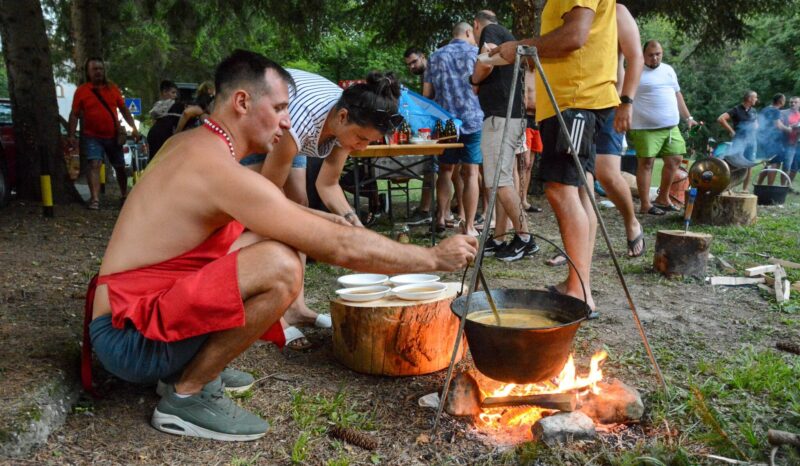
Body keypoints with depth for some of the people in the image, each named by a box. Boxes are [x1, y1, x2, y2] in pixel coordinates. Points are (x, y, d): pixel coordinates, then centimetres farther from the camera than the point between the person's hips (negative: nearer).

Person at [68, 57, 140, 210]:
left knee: (120, 167, 14)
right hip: (92, 136, -3)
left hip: (113, 136, 3)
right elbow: (74, 114, -1)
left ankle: (125, 195, 33)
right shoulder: (81, 90, -1)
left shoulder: (112, 88, 6)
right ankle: (95, 199, -22)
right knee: (94, 165, -19)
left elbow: (123, 109, 10)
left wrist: (133, 127, 1)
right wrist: (72, 135, -9)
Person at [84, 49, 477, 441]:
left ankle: (188, 366, 13)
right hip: (130, 337, -10)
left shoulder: (188, 144, 7)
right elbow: (341, 249, -23)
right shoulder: (220, 169, -23)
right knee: (281, 266, -29)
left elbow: (270, 207, 24)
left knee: (268, 238, 13)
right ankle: (186, 394, -8)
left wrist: (327, 219, 13)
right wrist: (435, 257, -12)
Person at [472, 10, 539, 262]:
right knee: (502, 180, 9)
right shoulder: (507, 37, 26)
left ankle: (524, 238, -7)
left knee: (499, 181, -10)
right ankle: (499, 240, 11)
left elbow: (486, 64, -19)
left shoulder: (490, 31, -1)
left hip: (500, 116, -10)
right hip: (512, 116, 10)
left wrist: (474, 80, -1)